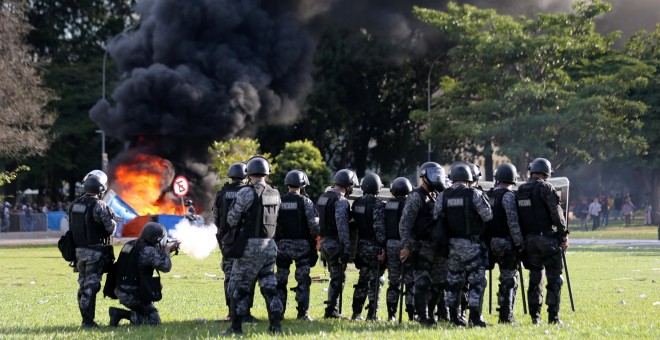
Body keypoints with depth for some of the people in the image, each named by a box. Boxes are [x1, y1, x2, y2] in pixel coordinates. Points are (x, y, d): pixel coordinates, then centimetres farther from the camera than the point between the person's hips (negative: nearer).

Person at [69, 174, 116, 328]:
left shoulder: (74, 205, 6)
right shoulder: (99, 206, -14)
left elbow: (70, 227, 10)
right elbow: (111, 228, -14)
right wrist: (112, 219, 6)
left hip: (79, 250, 6)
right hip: (94, 252, -6)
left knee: (83, 284, 14)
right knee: (91, 286, -5)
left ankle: (86, 318, 18)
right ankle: (88, 321, -7)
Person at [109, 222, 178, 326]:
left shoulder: (130, 245, 9)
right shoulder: (148, 250, -19)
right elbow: (165, 266, -18)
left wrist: (169, 249, 20)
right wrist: (167, 250, -1)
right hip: (133, 296, -9)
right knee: (154, 321, 0)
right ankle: (121, 314, -12)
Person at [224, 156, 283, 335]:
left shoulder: (246, 193, -14)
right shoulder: (275, 194, 4)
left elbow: (232, 219, -8)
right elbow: (276, 219, 10)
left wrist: (240, 226, 12)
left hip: (250, 246, -5)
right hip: (270, 245, 5)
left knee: (239, 286, 4)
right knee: (269, 285, 12)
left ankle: (236, 327, 4)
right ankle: (276, 324, 7)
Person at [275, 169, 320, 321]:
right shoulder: (305, 202, -7)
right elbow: (314, 225, -11)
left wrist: (274, 241, 11)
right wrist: (315, 241, 1)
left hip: (282, 245, 3)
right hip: (302, 245, -3)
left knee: (281, 279, 11)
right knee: (303, 280, 2)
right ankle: (303, 312, -3)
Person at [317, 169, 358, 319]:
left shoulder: (322, 198, 13)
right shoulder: (341, 201, -15)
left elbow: (318, 221, 17)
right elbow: (342, 226, -20)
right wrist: (346, 248, -19)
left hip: (324, 242, 9)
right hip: (335, 243, -9)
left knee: (336, 276, 17)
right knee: (338, 277, -2)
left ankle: (332, 308, 18)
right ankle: (331, 310, -2)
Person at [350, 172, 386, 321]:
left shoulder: (356, 203, 7)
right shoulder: (377, 204, -14)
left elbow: (354, 225, 11)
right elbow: (379, 227, -19)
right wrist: (383, 246, -17)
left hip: (361, 246, 7)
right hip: (374, 246, -7)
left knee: (362, 279, 16)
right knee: (375, 280, 0)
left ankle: (356, 312, 17)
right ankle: (372, 314, -1)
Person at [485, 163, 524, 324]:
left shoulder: (488, 195, 11)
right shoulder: (508, 196, -11)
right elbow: (513, 222, -16)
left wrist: (487, 240, 19)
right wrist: (519, 243, -12)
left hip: (492, 241, 7)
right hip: (506, 243, -7)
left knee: (506, 279, 14)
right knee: (509, 280, -3)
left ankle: (505, 315, 15)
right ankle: (506, 317, -5)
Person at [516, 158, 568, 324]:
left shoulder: (520, 191, 9)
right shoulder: (545, 188, -10)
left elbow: (516, 217, 10)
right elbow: (556, 213, -14)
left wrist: (522, 239, 15)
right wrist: (564, 234, -5)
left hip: (529, 239, 6)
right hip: (547, 238, -6)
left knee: (535, 276, 13)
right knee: (554, 278, -1)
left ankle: (535, 315, 11)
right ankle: (553, 316, -5)